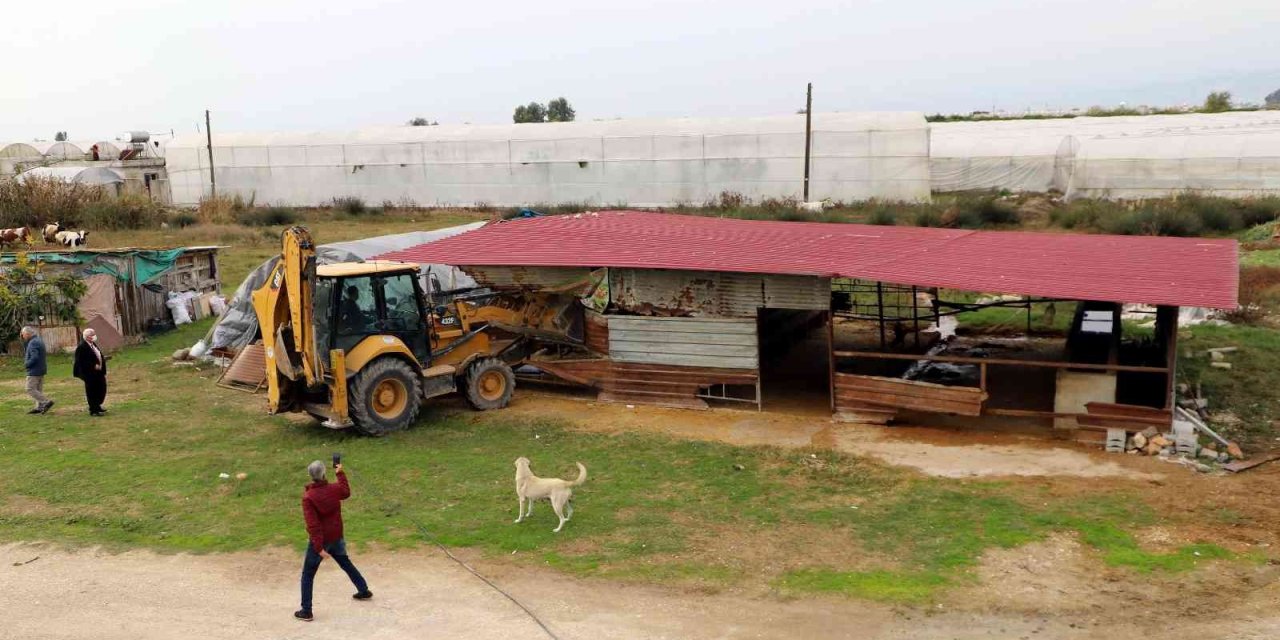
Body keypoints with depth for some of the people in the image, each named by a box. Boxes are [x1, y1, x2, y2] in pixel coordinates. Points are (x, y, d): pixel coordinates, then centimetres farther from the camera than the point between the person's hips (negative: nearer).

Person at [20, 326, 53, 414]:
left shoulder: (33, 343, -18)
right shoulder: (39, 340, 13)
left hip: (34, 371, -10)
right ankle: (39, 407, 14)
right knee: (38, 389, 13)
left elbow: (34, 357, -27)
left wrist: (27, 364, -12)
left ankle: (47, 401, -13)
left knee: (30, 390, -6)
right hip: (41, 370, 10)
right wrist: (23, 338, 13)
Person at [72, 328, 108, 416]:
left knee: (101, 389, 14)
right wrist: (94, 366, -24)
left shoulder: (93, 344, 12)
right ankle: (93, 411, 8)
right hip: (90, 373, -9)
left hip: (98, 372, 9)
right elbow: (81, 361, -21)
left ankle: (97, 407, 30)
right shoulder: (81, 347, -16)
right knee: (92, 391, -1)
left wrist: (103, 358, 6)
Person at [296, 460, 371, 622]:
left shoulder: (308, 497, -21)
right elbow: (347, 492, 18)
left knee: (307, 575, 8)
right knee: (346, 564, 26)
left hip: (320, 540, -5)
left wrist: (319, 547, -24)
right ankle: (364, 590, 36)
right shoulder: (334, 489, -8)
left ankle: (306, 611, 8)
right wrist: (340, 474, 27)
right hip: (336, 538, 5)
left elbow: (312, 524, -24)